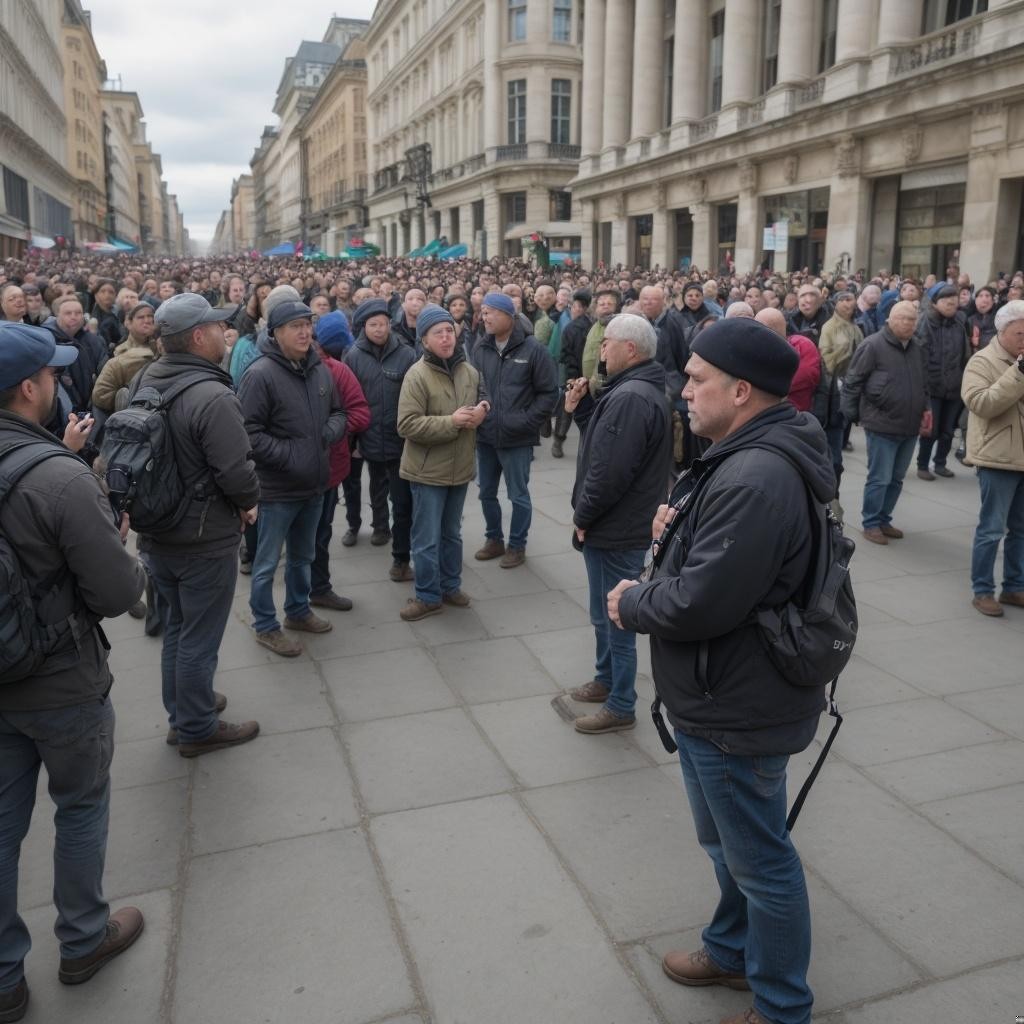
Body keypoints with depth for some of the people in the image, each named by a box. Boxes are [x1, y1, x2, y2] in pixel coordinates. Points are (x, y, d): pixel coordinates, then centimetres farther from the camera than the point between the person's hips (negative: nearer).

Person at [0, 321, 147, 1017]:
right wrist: (134, 563, 0)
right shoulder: (62, 477, -25)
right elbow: (117, 594, -21)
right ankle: (84, 940, 37)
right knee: (82, 806, 17)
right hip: (64, 685, -5)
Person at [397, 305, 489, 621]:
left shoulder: (469, 371, 2)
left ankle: (450, 586, 34)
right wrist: (451, 422, -25)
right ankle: (428, 595, 18)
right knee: (427, 539, 4)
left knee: (452, 533, 19)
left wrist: (481, 410, -6)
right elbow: (407, 425, -22)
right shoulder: (417, 375, -16)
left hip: (459, 468, 6)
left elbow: (481, 401, 19)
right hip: (428, 471, -5)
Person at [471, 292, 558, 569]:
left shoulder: (532, 349, -10)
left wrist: (527, 422, -12)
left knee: (518, 495, 7)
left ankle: (517, 545, 23)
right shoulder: (481, 349, 3)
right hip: (485, 435, 5)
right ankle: (494, 539, 34)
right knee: (486, 493, 15)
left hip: (517, 438, -5)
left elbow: (549, 392, -7)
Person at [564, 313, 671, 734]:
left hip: (615, 530, -11)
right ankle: (606, 679, 40)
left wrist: (582, 516, -15)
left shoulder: (631, 398, -25)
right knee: (607, 613, 23)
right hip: (618, 524, 11)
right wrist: (581, 410, 2)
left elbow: (609, 470, -28)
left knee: (615, 618, 3)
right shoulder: (634, 389, 11)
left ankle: (621, 706, 17)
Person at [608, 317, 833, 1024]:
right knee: (728, 840, 27)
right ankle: (734, 951, 48)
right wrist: (676, 524, -2)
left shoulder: (756, 476, -29)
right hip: (724, 694, 10)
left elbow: (701, 600, -32)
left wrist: (630, 603, -12)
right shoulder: (752, 454, 6)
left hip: (737, 707, -10)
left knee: (758, 858, 9)